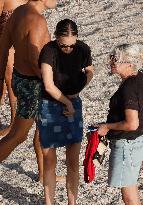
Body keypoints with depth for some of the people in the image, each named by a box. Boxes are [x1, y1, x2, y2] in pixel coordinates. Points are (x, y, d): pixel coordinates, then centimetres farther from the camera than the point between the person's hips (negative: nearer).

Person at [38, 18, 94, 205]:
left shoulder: (83, 49, -7)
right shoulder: (49, 50, -19)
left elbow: (90, 71, 13)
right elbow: (49, 86, -21)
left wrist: (78, 91, -2)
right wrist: (67, 102, -11)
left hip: (73, 105, 3)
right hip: (49, 106, -3)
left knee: (73, 162, 4)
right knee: (49, 161, 5)